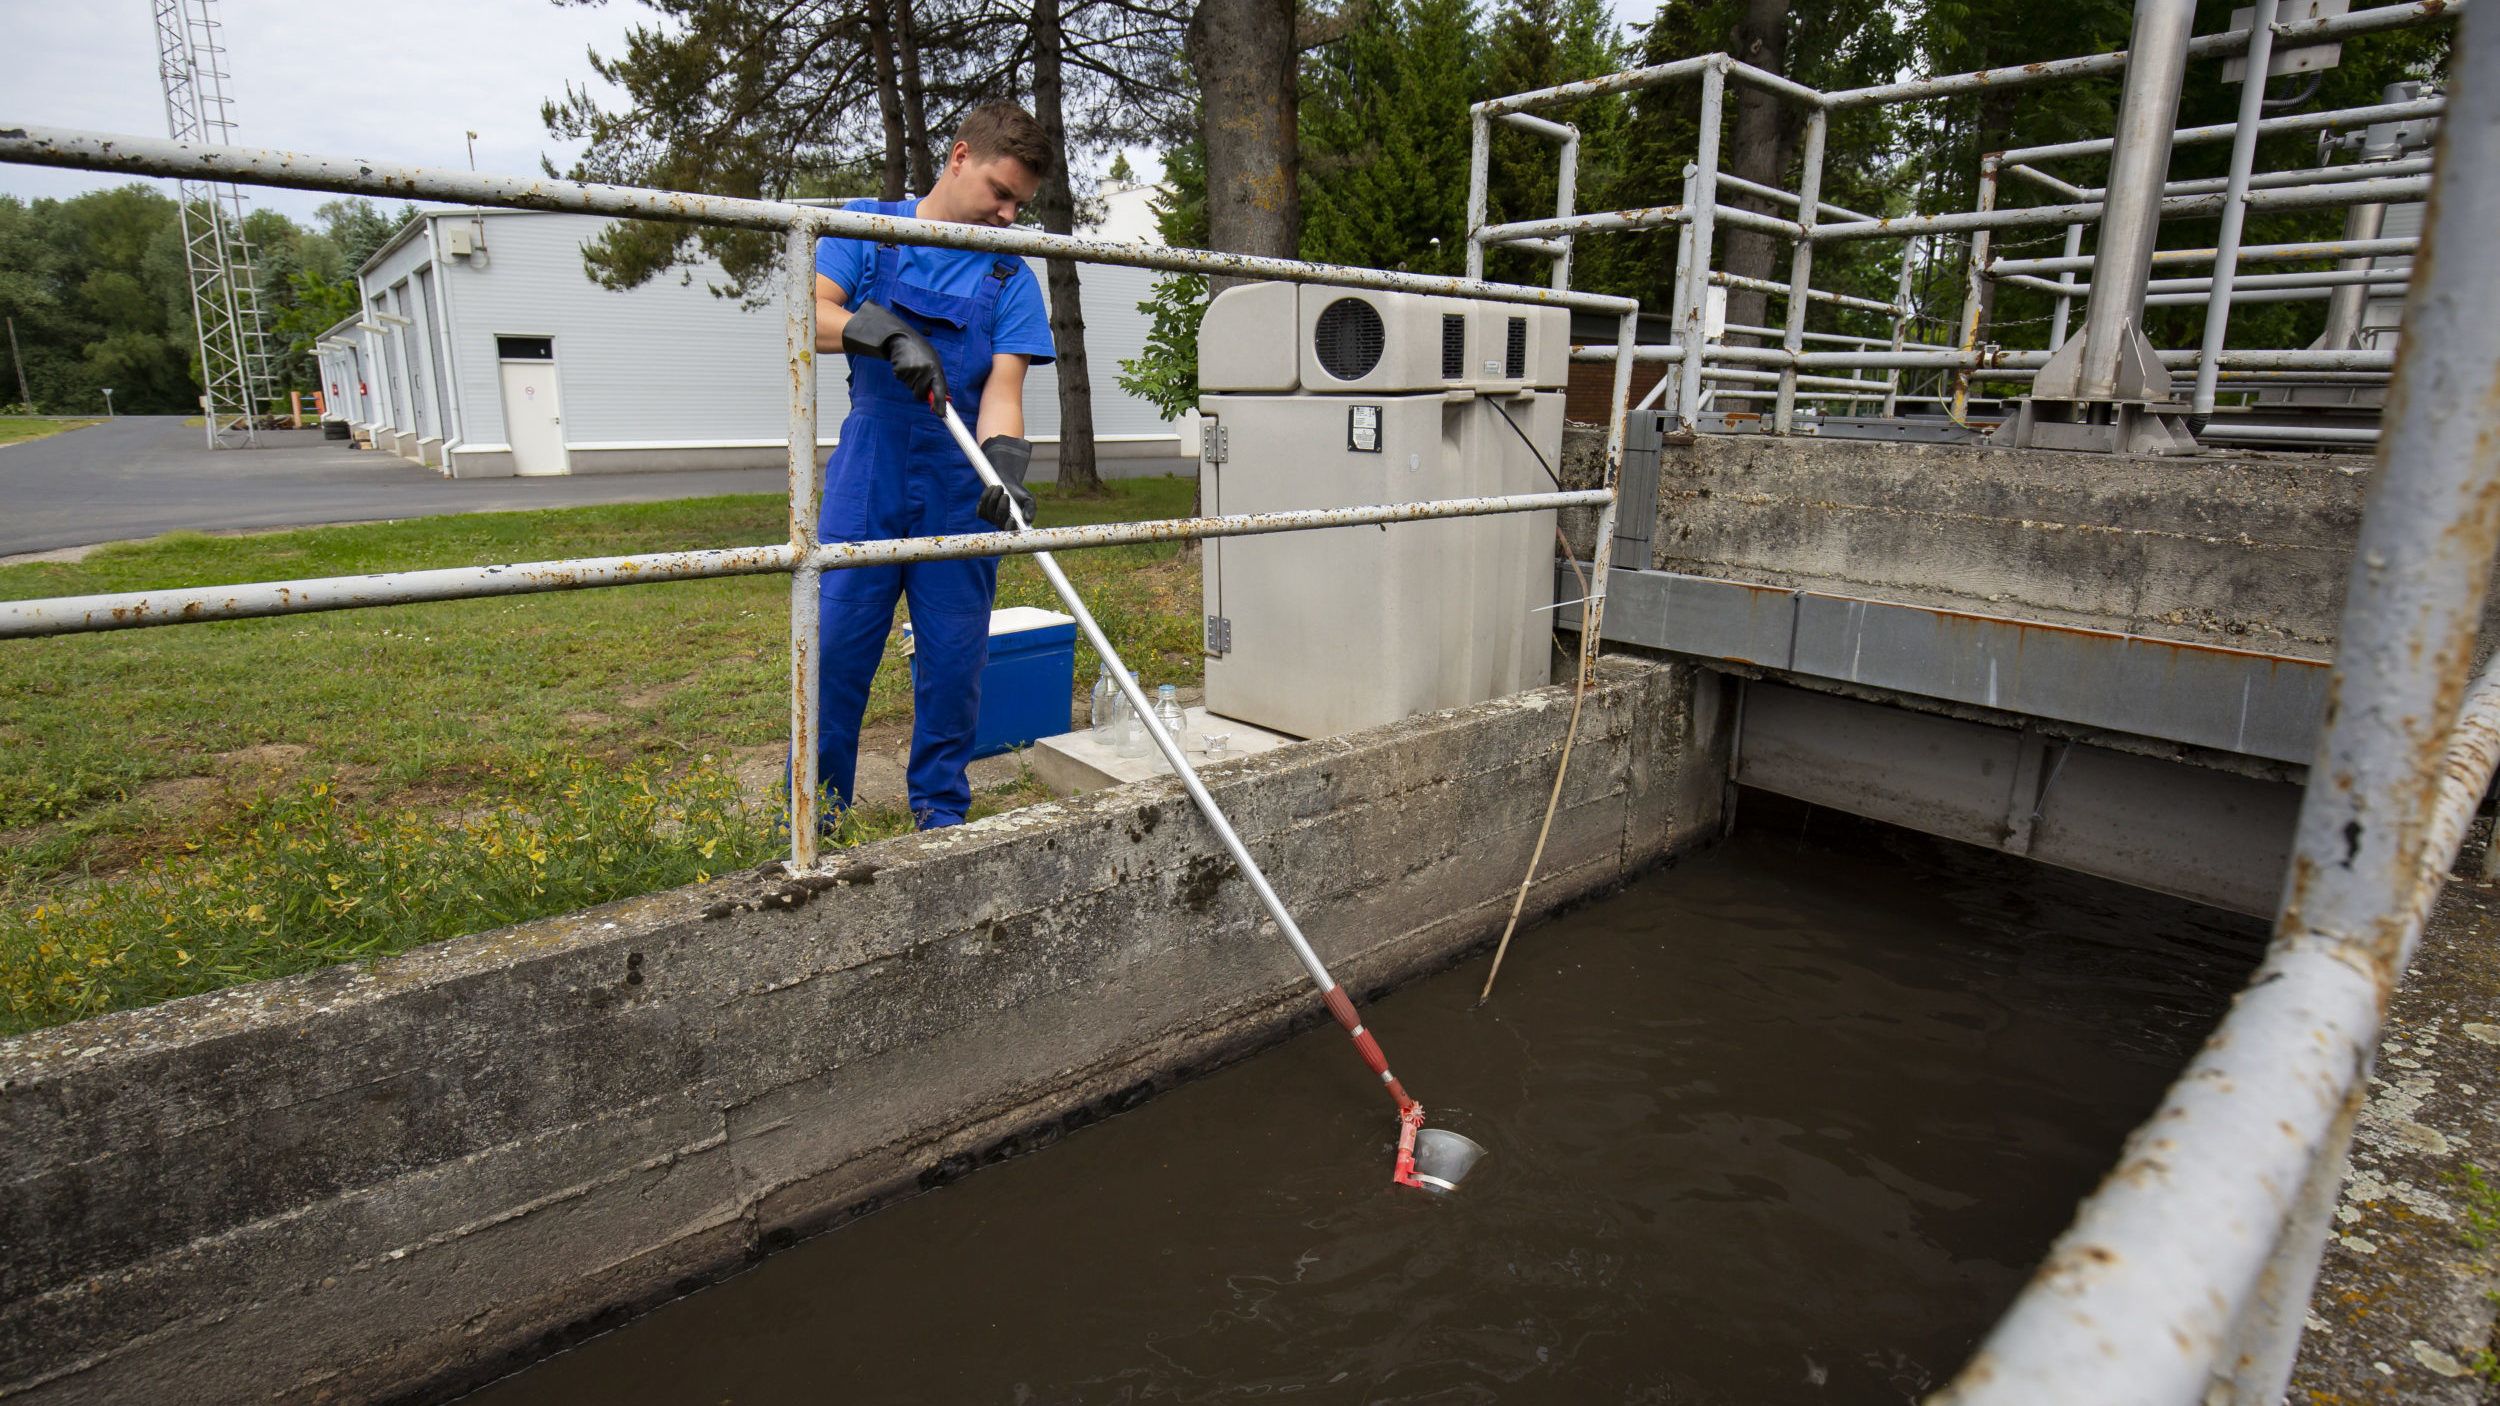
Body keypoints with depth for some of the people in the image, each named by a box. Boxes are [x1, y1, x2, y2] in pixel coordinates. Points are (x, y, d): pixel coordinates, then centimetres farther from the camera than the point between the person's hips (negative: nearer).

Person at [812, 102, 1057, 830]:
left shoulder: (1010, 277, 7)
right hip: (869, 476, -1)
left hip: (960, 489, 1)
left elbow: (1004, 385, -5)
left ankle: (941, 810, 19)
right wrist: (888, 332, -24)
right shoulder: (869, 228, 7)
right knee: (836, 645, -1)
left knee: (953, 655, 4)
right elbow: (810, 314, -6)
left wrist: (1004, 466, -24)